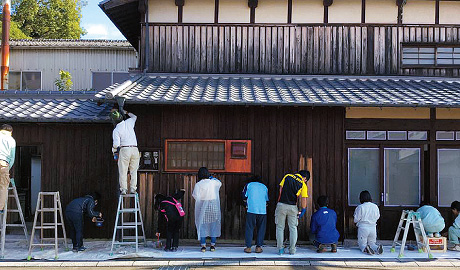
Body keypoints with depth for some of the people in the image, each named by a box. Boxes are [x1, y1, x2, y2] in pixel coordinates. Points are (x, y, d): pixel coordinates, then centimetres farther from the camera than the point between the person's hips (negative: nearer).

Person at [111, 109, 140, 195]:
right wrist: (126, 112, 41)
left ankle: (123, 189, 0)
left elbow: (116, 144, -11)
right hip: (135, 149, 4)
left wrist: (113, 149, 9)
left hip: (124, 150, -3)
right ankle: (133, 188, 5)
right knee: (133, 171, 9)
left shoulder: (116, 130, -3)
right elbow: (134, 116, 31)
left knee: (123, 171, 3)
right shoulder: (129, 122, 7)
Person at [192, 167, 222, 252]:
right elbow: (219, 183, 19)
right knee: (213, 225, 10)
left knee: (202, 226, 7)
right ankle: (213, 245, 13)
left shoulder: (198, 185, -9)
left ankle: (203, 246, 6)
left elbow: (196, 197, -9)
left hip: (202, 207, -1)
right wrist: (212, 177, 27)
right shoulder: (213, 182, -4)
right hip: (213, 206, 1)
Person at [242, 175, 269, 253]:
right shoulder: (264, 187, 19)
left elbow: (244, 196, 13)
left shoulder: (248, 185, 13)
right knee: (261, 229, 10)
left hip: (251, 209, -2)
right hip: (262, 210, 2)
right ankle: (258, 247, 8)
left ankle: (248, 247, 4)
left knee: (249, 228, 5)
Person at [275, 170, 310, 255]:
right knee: (293, 228, 11)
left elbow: (281, 188, 5)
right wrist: (303, 211, 4)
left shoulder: (287, 176, 6)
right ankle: (292, 250, 10)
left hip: (281, 205, 1)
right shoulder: (303, 185, 0)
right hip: (292, 207, -1)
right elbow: (303, 199, -5)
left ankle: (280, 249, 7)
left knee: (280, 227, 9)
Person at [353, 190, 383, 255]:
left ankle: (365, 249, -27)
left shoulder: (360, 207, -12)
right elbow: (377, 217, 13)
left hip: (363, 227, -3)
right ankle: (377, 248, -15)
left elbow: (356, 219, -6)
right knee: (372, 243, 17)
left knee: (362, 244, 7)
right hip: (373, 227, 4)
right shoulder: (375, 206, 0)